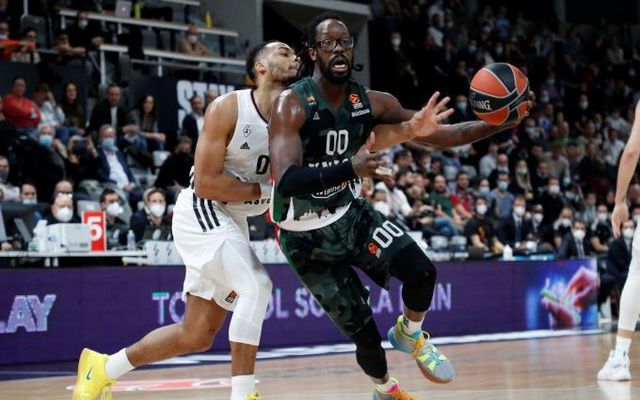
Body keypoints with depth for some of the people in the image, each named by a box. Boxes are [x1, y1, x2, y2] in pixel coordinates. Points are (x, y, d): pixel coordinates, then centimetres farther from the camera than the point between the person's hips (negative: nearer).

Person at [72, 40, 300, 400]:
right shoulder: (227, 108, -16)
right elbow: (205, 182, -19)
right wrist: (266, 190, -20)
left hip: (233, 222, 7)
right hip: (202, 212, -7)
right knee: (256, 287, -26)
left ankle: (103, 368, 25)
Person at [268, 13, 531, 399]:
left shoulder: (370, 102, -6)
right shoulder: (292, 105, -24)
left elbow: (439, 135, -1)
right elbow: (286, 182, -36)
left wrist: (499, 125, -16)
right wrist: (349, 168, -51)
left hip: (351, 213, 5)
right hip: (307, 235, -4)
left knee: (422, 270, -18)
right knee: (362, 330, -3)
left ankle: (409, 335, 15)